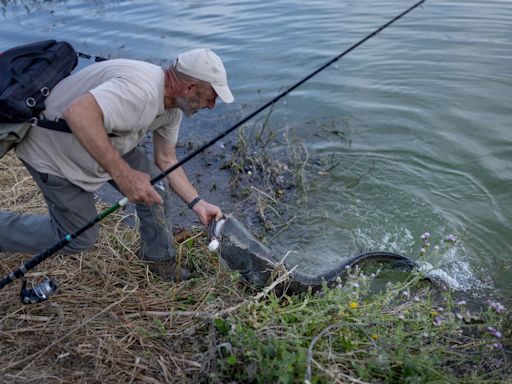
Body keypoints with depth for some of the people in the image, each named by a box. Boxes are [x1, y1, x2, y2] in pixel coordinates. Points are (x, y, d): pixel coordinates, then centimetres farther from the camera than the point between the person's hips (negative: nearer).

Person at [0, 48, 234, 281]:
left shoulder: (173, 107, -5)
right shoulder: (141, 89, -35)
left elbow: (166, 161, 4)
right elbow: (77, 113, -47)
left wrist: (197, 203, -2)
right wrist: (123, 174, -45)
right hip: (52, 150, -8)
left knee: (155, 187, -2)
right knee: (77, 238, 1)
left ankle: (159, 259, 18)